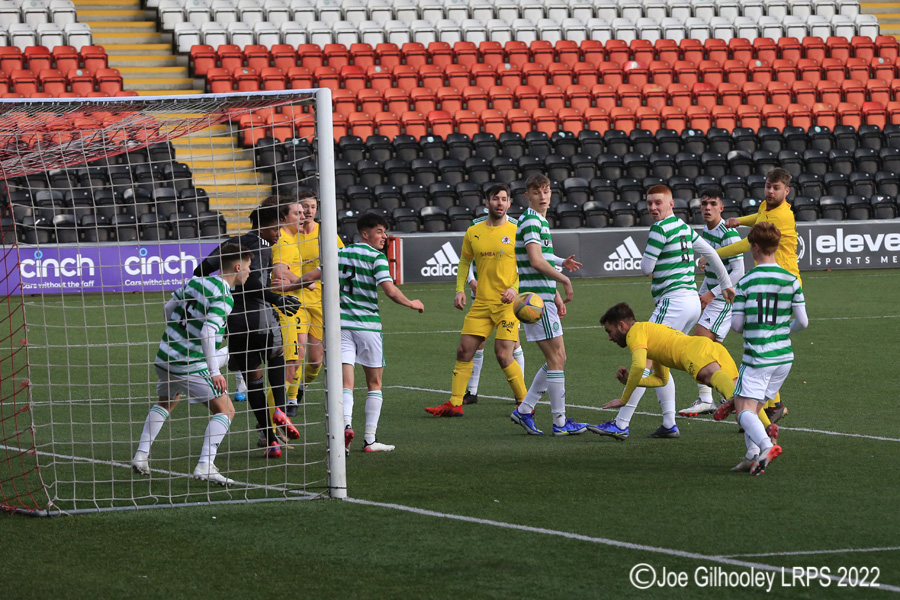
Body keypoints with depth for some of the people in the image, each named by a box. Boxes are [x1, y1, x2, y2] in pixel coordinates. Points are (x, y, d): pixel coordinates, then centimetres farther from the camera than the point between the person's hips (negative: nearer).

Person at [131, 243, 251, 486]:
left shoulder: (196, 281, 7)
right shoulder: (223, 298, -16)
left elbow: (169, 307, 20)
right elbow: (207, 333, -27)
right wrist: (214, 372, -27)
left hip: (165, 356, 8)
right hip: (191, 365, -8)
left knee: (166, 402, 32)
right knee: (225, 411, -1)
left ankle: (141, 455, 27)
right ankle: (205, 466, -13)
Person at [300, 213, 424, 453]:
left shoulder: (340, 253, 9)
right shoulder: (376, 257, -6)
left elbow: (313, 275, 13)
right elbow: (391, 291, -16)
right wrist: (411, 304, 1)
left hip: (341, 324, 3)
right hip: (368, 324, -3)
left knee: (346, 383, -4)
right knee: (374, 383, 11)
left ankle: (346, 425, -30)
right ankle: (370, 440, 9)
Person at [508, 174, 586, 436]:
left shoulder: (541, 221, 20)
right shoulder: (531, 221, -12)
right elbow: (536, 261, -23)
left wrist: (555, 296, 23)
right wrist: (565, 280, -14)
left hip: (543, 299, 10)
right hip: (537, 299, -10)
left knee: (557, 359, 12)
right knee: (556, 358, -7)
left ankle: (524, 410, 13)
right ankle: (560, 422, -4)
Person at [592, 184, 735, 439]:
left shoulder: (660, 228, -11)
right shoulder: (684, 227, 16)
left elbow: (646, 268, -10)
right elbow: (710, 253, 27)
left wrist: (648, 266, 14)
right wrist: (726, 284, 39)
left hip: (673, 301, -10)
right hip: (691, 301, 10)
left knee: (645, 359, -12)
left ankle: (621, 424, -17)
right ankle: (669, 424, 11)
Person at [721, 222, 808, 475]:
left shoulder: (746, 281, -8)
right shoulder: (791, 280, 2)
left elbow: (737, 324, -6)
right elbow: (803, 322, 3)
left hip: (756, 357, -5)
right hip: (784, 355, 5)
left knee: (744, 409, -6)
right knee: (755, 406, 17)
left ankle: (766, 445, -32)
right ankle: (753, 454, 3)